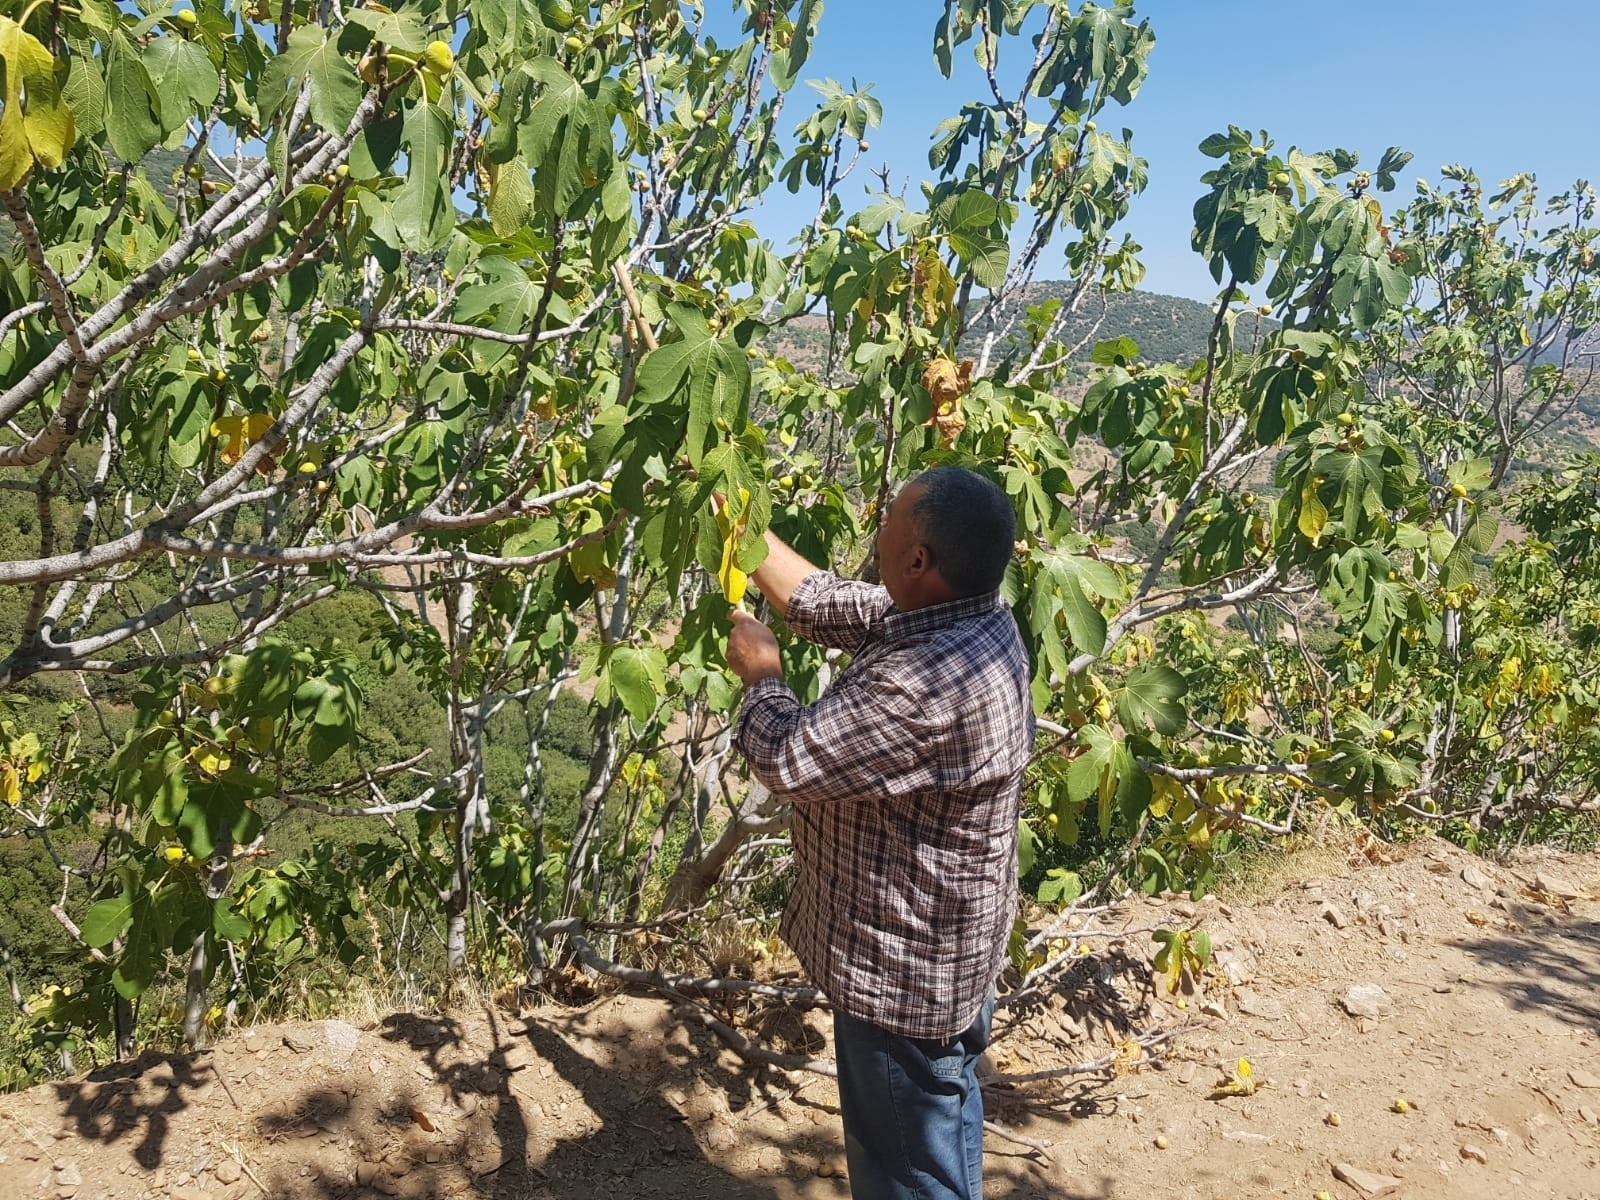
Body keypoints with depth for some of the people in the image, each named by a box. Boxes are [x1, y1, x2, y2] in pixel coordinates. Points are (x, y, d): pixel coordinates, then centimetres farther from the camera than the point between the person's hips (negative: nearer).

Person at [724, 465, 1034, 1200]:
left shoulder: (930, 684, -36)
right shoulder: (961, 616, -6)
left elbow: (787, 760, -28)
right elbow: (823, 604, 6)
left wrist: (759, 677, -9)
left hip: (904, 966, -9)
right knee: (943, 1127, 29)